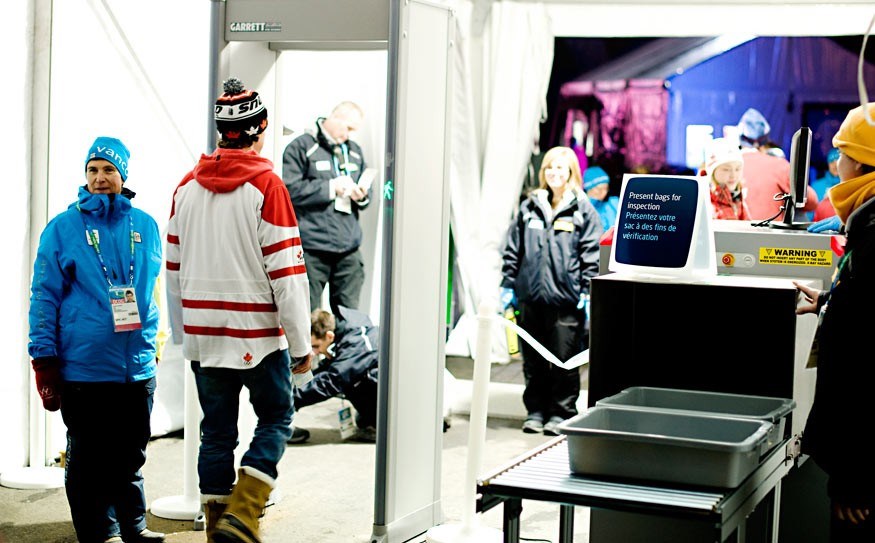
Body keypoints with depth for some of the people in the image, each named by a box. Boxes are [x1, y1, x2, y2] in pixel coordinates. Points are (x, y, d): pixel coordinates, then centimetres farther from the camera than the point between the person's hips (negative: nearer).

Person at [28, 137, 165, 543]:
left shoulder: (145, 226, 8)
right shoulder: (64, 228, -2)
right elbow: (44, 296, -2)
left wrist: (153, 341, 16)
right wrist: (45, 363, -7)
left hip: (138, 367, 3)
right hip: (83, 368, -3)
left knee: (131, 456, 13)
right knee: (88, 460, 6)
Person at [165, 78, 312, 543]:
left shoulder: (188, 186, 6)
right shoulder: (266, 185, -11)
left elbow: (174, 269, 12)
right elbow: (286, 270, -13)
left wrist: (183, 333, 21)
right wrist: (300, 343, -6)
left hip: (202, 333, 5)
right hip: (257, 332, -5)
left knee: (216, 431, 12)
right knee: (275, 418, 9)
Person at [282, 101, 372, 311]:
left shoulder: (354, 150, 19)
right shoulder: (302, 146, -1)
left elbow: (367, 193, 24)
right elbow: (291, 189, -12)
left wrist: (363, 195, 0)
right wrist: (331, 187, -12)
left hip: (349, 248, 6)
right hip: (312, 248, -6)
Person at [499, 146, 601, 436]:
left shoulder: (582, 210, 1)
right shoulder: (529, 207, 10)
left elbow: (591, 254, -1)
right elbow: (513, 248, 13)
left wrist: (588, 292, -7)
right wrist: (508, 284, 8)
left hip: (566, 298, -3)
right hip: (530, 295, 4)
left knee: (564, 358, 2)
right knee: (533, 359, 10)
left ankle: (561, 412, 13)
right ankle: (536, 410, 21)